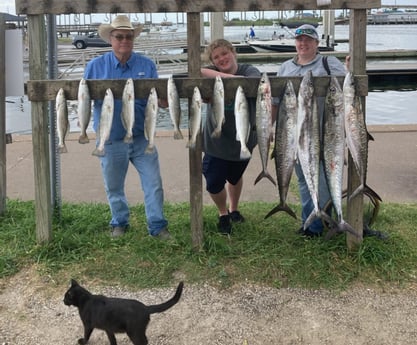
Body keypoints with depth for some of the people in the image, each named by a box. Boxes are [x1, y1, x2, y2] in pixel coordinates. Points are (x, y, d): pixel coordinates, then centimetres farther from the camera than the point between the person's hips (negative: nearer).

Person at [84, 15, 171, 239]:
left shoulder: (146, 65, 2)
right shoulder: (96, 66, 1)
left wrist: (165, 99, -23)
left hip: (141, 138, 0)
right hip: (111, 140, 0)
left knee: (153, 183, -1)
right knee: (113, 187, 14)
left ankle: (157, 226, 12)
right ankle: (119, 223, 35)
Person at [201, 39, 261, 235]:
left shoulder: (249, 71, -9)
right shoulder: (209, 74, -7)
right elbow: (200, 71, -31)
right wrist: (230, 77, -38)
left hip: (243, 139, 1)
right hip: (216, 142, -1)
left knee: (235, 178, 22)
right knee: (214, 183, -6)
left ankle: (234, 209, 51)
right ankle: (223, 214, 26)